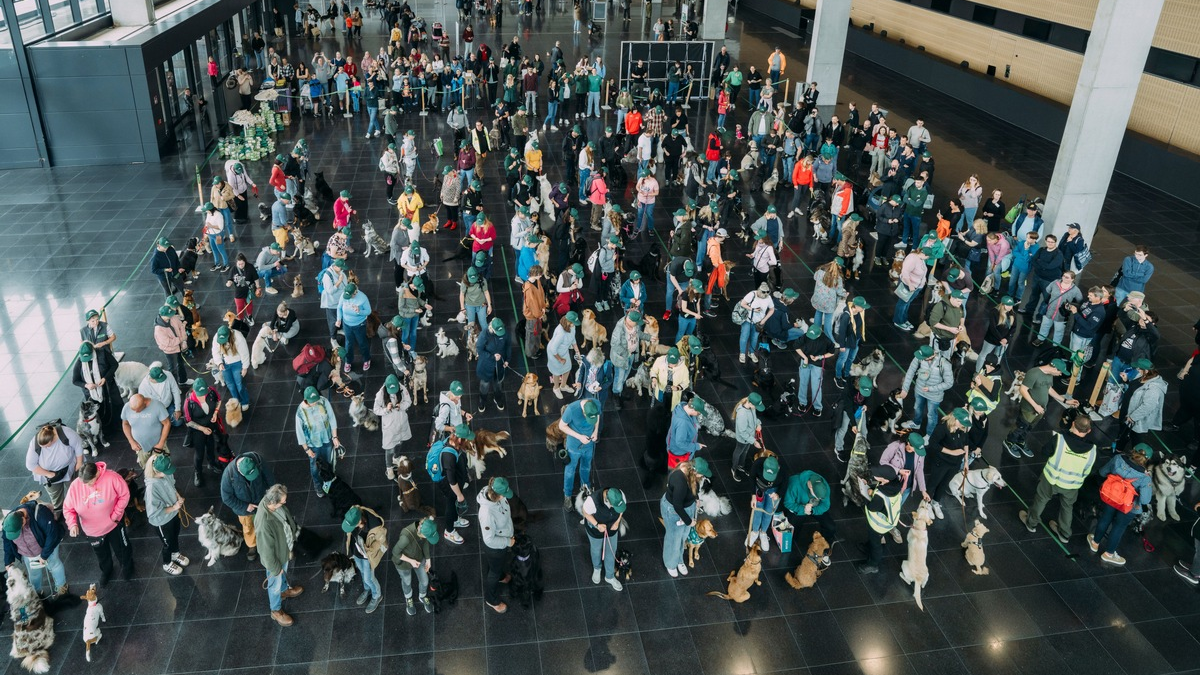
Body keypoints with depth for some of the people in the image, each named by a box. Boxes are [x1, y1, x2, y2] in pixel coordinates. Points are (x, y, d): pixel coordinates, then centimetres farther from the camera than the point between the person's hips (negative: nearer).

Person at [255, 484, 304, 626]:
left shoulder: (272, 502, -23)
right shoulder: (264, 523, -45)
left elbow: (287, 518, 1)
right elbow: (267, 550, -30)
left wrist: (295, 529, 16)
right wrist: (275, 568, -16)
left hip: (284, 548, 7)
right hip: (275, 556, -6)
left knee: (284, 574, 36)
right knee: (275, 583, 22)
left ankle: (284, 590, 65)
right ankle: (276, 611, 48)